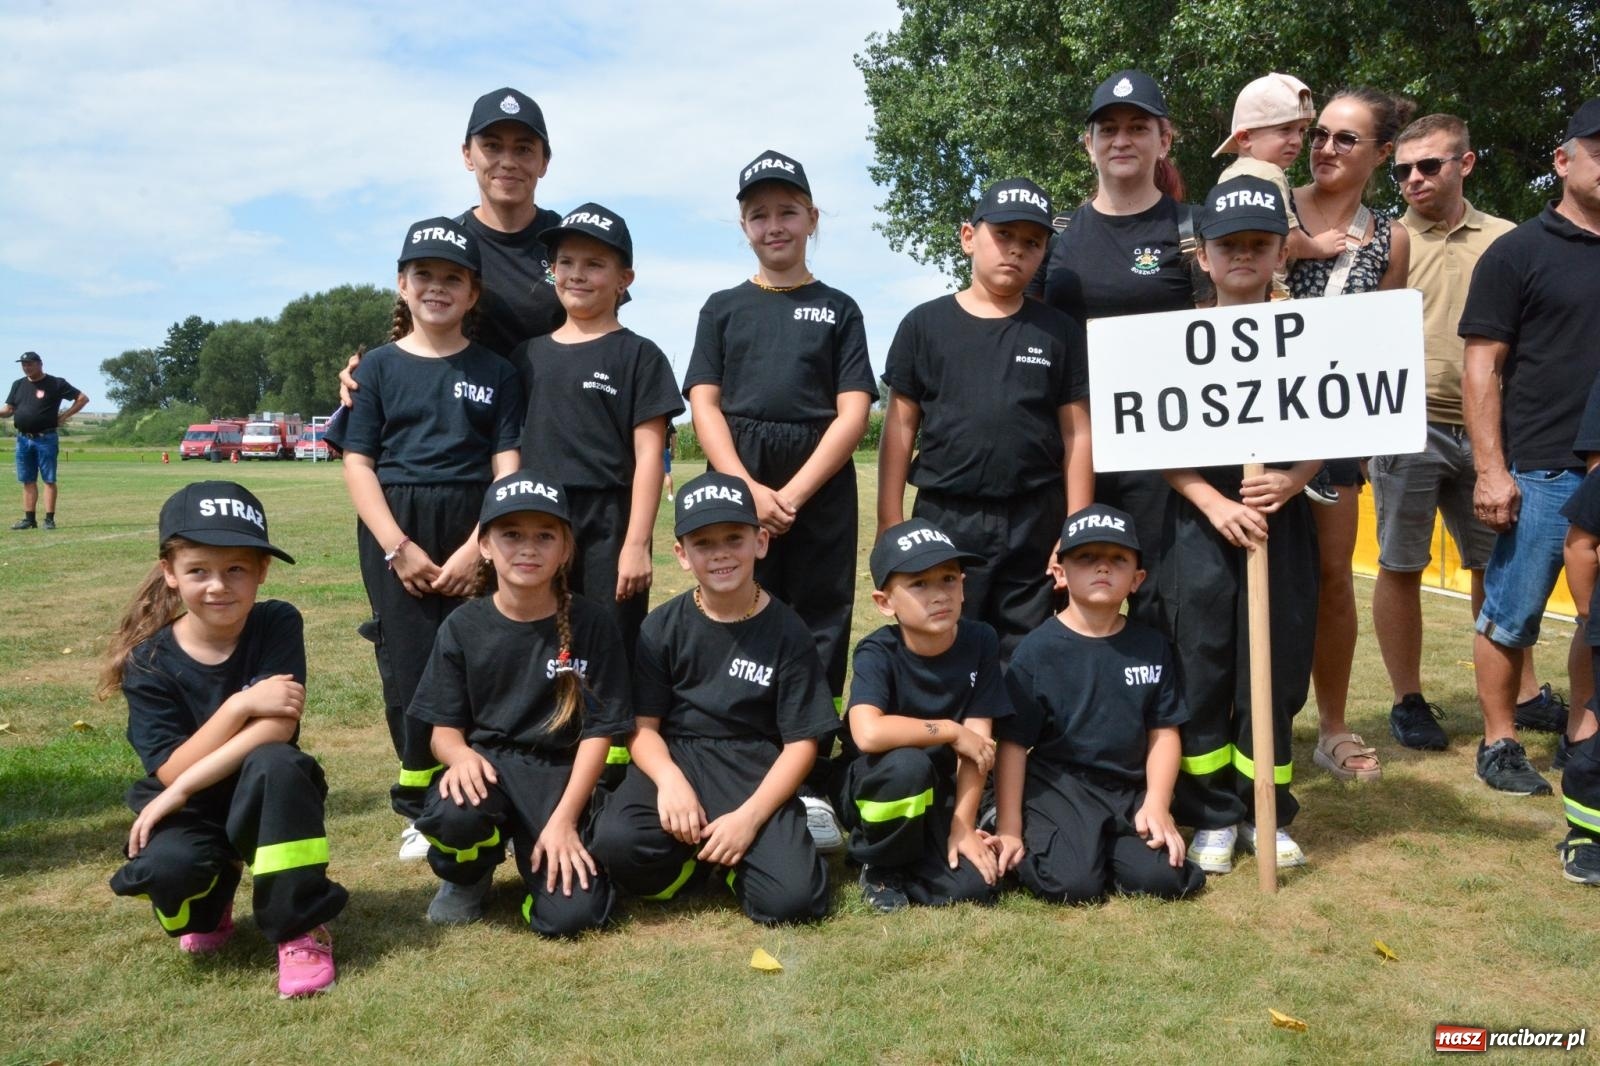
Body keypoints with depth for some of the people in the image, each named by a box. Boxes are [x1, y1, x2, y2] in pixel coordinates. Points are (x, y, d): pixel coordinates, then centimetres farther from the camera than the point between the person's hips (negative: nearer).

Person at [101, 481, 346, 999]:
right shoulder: (149, 661, -11)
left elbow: (279, 728, -24)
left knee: (274, 763, -35)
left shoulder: (278, 625, -14)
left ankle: (300, 928, -18)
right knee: (168, 864, -32)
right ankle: (207, 906, 10)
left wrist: (183, 788, -26)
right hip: (191, 813, 1)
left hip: (266, 801, -1)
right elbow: (169, 770, -17)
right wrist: (240, 706, -30)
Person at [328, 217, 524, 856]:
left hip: (476, 536, 0)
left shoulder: (495, 372, 8)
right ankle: (422, 807, 12)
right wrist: (397, 547, -9)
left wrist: (476, 549, -12)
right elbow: (357, 464, 3)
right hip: (395, 534, 0)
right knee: (411, 667, -1)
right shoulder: (378, 368, 8)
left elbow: (508, 467, 1)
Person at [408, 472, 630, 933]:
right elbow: (444, 727, 2)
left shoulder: (591, 624, -6)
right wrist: (460, 754, -23)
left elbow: (599, 729, -5)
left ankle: (536, 853, 17)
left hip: (559, 774, -1)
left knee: (570, 914, -20)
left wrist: (564, 818, -14)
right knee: (452, 814, -36)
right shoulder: (462, 627, 0)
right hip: (486, 764, 1)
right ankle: (467, 876, 3)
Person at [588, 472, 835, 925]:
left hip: (755, 770, -1)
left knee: (795, 899, -22)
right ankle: (703, 852, 0)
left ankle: (733, 856, 10)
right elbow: (643, 725, 1)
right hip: (675, 757, 1)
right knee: (616, 844, -30)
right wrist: (669, 778, -21)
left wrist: (750, 816, -17)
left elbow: (801, 742, -4)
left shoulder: (786, 632, -3)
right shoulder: (663, 627, 2)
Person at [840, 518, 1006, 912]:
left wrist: (962, 825, -16)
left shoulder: (980, 641, -10)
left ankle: (909, 857, 10)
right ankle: (879, 864, -8)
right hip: (876, 788, -2)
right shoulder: (877, 653, -19)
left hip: (941, 791, 3)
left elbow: (977, 742, -11)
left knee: (976, 885, -21)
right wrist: (949, 731, -27)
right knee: (907, 763, -36)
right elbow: (869, 734, -37)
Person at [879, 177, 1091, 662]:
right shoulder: (925, 324, 4)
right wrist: (890, 525, 0)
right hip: (943, 519, -1)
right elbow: (901, 427, 5)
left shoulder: (1061, 332, 6)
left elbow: (1076, 435, 5)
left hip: (1033, 525, 1)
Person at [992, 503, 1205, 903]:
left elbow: (1163, 733, 6)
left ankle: (1103, 847, 13)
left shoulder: (1151, 646, 3)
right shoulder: (1038, 650, -8)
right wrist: (1009, 828, -9)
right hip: (1057, 785, -4)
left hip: (1130, 790, 4)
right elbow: (1013, 743, -7)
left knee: (1162, 878, -16)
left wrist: (1157, 804, -8)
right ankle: (1040, 843, 9)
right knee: (1071, 885, -23)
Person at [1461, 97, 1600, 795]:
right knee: (1512, 615, 2)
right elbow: (1481, 367, -6)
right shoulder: (1519, 253, -2)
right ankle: (1500, 743, 15)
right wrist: (1492, 470, -13)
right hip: (1542, 470, -5)